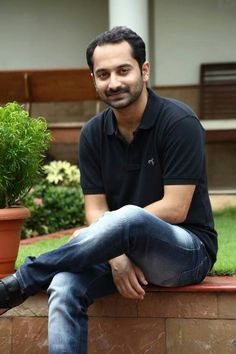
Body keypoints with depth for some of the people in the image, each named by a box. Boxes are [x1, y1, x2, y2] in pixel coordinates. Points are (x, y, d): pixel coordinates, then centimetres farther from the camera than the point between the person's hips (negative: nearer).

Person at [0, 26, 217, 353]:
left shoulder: (178, 122, -12)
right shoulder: (93, 134, 4)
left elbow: (174, 209, -16)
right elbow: (95, 209, 1)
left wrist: (109, 226, -13)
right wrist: (116, 256, -19)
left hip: (188, 250, -4)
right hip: (127, 250, 5)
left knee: (129, 219, -38)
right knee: (65, 287, -28)